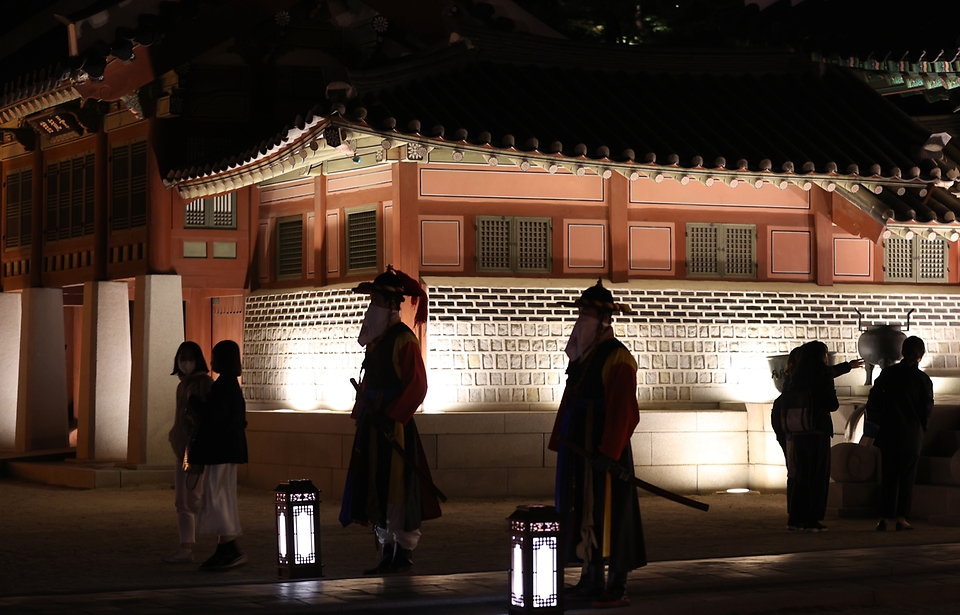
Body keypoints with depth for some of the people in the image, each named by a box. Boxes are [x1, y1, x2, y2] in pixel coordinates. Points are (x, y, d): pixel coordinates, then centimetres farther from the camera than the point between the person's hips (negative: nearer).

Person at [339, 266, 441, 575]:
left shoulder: (403, 340, -12)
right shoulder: (376, 337, 14)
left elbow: (417, 386, -17)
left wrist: (392, 417, -21)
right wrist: (361, 412, 15)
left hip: (394, 424, -9)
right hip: (372, 422, 9)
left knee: (397, 487, -5)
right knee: (376, 488, 10)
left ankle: (404, 554, 2)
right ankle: (387, 552, 17)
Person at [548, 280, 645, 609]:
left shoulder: (616, 357, -14)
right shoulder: (583, 354, 13)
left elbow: (623, 411, -19)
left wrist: (608, 452, -23)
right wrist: (560, 442, 15)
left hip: (603, 448, -9)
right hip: (578, 448, 9)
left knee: (608, 514, -5)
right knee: (584, 512, 11)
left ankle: (618, 587, -1)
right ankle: (592, 580, 19)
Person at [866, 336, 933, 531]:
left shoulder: (887, 373, 0)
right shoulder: (923, 379, -5)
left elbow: (873, 402, 2)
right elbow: (927, 409, -2)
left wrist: (876, 422, 16)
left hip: (888, 432, 2)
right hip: (912, 434, -2)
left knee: (888, 476, 7)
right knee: (907, 476, 3)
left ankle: (886, 517, 3)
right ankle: (901, 517, -1)